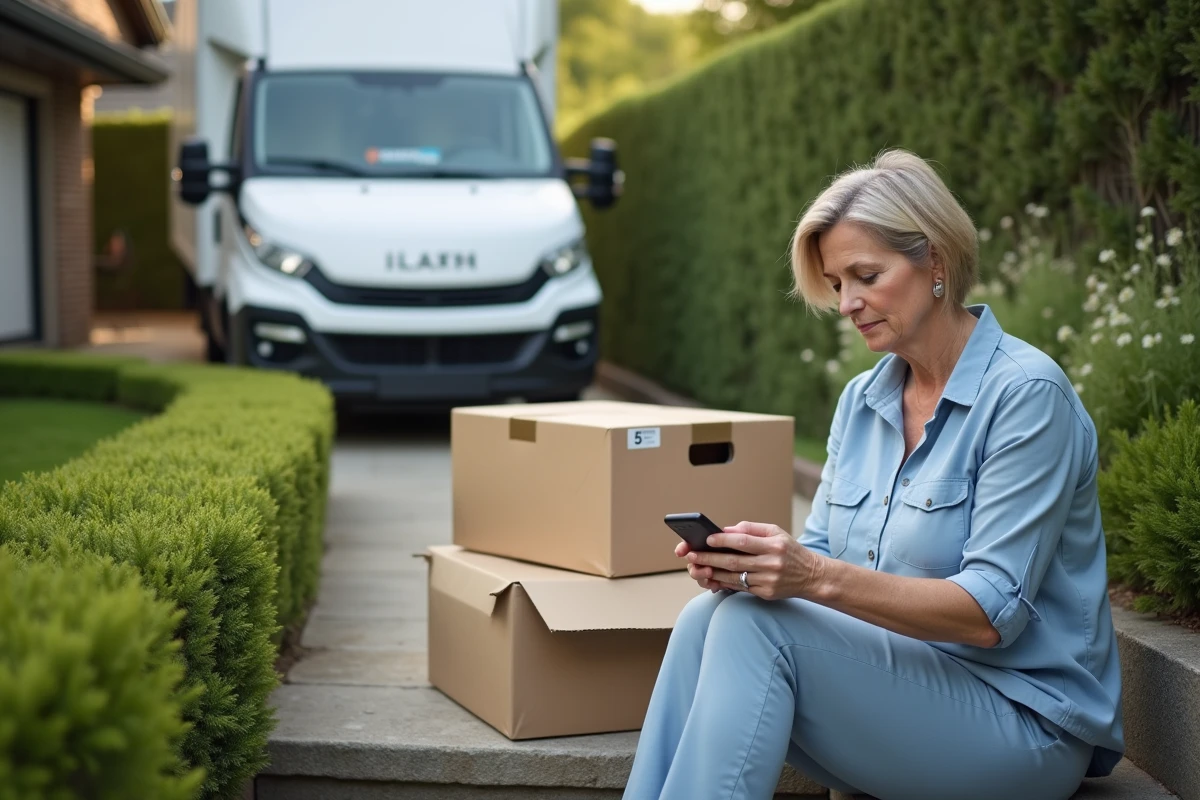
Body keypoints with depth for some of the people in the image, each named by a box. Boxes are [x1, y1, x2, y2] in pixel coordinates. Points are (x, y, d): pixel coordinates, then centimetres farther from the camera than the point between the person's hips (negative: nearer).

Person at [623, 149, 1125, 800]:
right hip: (892, 682, 6)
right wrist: (748, 562, -15)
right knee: (706, 616, -20)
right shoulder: (861, 400, 10)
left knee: (752, 623, -26)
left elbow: (992, 612, -19)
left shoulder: (1026, 393, -13)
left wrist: (818, 576, -29)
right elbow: (818, 555, 8)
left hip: (1024, 718, -6)